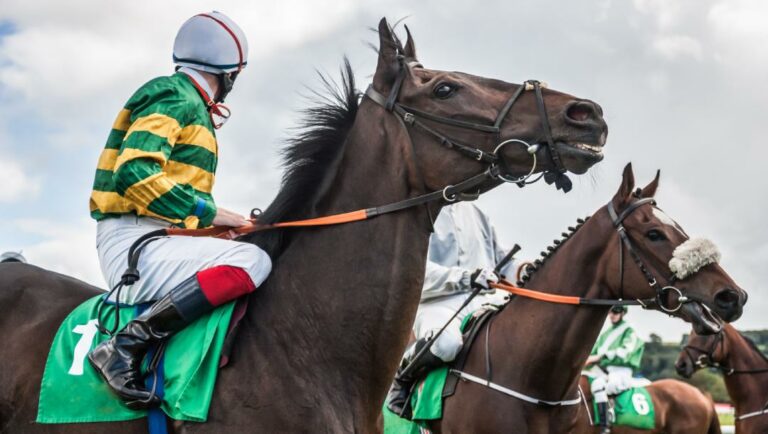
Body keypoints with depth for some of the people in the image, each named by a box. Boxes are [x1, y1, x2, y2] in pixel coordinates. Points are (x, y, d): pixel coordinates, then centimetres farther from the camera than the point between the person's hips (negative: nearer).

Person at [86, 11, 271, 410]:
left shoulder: (189, 105, 22)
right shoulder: (176, 98, -9)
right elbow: (133, 173, -23)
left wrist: (229, 223, 13)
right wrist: (209, 213, -18)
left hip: (156, 239, 10)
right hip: (133, 241, -10)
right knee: (253, 262, -26)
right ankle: (126, 345, -26)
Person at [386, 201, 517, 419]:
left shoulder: (475, 214, 22)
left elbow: (501, 259, 25)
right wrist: (467, 278, -26)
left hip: (483, 300, 6)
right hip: (438, 302, -6)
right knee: (446, 341, -38)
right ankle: (401, 381, -8)